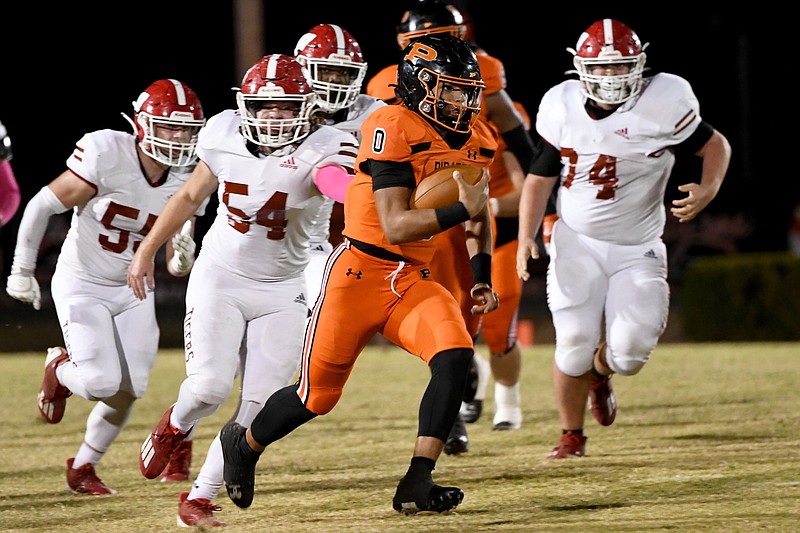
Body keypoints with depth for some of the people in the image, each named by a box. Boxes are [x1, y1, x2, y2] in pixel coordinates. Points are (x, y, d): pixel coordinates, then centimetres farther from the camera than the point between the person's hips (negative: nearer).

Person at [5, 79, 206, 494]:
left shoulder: (188, 183, -9)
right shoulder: (106, 155, -25)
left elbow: (175, 267, -1)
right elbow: (42, 206, -14)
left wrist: (183, 257, -26)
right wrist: (22, 270, -10)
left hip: (134, 293, 5)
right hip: (81, 287, -5)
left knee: (128, 391, 2)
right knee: (102, 382, -18)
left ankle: (83, 465, 26)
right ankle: (61, 369, 18)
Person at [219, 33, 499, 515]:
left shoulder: (475, 139, 5)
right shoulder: (392, 130, -18)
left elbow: (478, 215, 22)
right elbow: (395, 226, -23)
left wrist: (483, 277, 11)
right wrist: (460, 210, -32)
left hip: (415, 279, 6)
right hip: (361, 271, -6)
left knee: (455, 358, -21)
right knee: (318, 394, 4)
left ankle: (417, 484, -18)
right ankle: (243, 444, 34)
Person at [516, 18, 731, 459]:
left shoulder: (661, 105, -14)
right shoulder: (563, 108, -4)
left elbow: (715, 145, -1)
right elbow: (540, 178, 7)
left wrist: (708, 188, -21)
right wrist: (526, 237, -3)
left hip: (637, 250, -1)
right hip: (577, 244, 1)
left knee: (628, 352, -9)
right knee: (574, 344, -8)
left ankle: (600, 375, 31)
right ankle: (572, 435, 16)